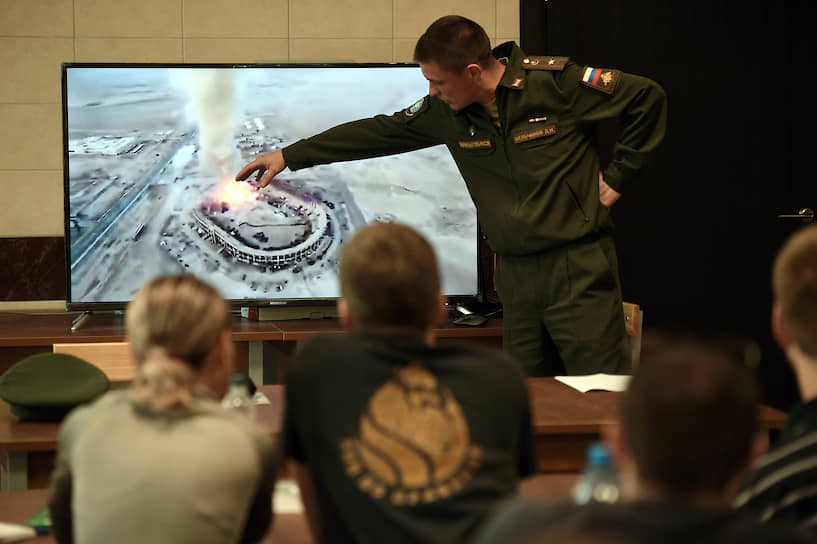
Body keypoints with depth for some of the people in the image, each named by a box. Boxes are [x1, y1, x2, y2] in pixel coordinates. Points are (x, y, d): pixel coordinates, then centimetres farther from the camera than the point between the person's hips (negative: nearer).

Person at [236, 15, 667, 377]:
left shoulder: (555, 82, -12)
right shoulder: (445, 113, 6)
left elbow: (646, 97, -6)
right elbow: (378, 133, 15)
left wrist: (617, 177, -4)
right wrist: (289, 156, 16)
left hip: (578, 266, -6)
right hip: (517, 273, 6)